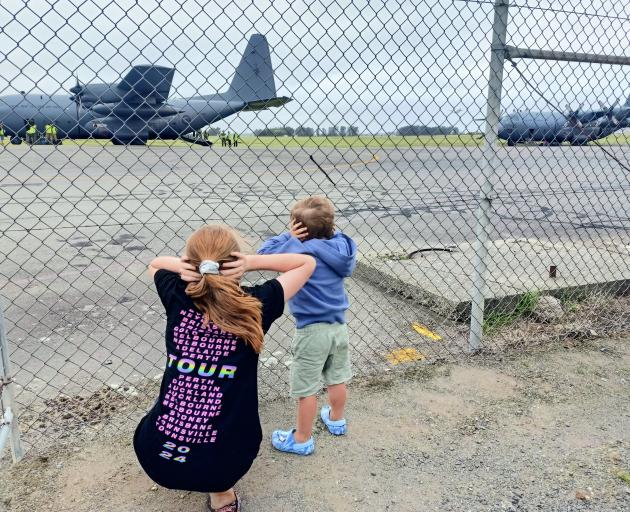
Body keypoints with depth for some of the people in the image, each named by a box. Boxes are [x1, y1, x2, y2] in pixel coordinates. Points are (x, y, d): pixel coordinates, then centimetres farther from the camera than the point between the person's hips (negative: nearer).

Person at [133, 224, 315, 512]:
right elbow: (306, 263, 2)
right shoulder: (255, 306, -12)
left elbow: (155, 264, 17)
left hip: (157, 455, 2)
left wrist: (186, 268, -3)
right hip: (222, 460, -1)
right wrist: (250, 262, -10)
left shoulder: (178, 299, -6)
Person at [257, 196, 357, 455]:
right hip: (339, 326, 7)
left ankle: (302, 439, 23)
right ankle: (336, 419, 46)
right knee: (337, 378, 24)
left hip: (312, 330, -7)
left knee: (306, 389, 9)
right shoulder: (339, 245, -5)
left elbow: (264, 252, -15)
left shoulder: (302, 253, -22)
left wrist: (290, 237, -9)